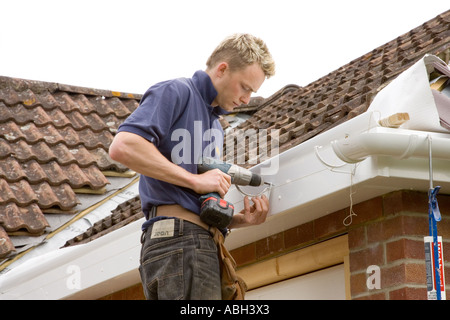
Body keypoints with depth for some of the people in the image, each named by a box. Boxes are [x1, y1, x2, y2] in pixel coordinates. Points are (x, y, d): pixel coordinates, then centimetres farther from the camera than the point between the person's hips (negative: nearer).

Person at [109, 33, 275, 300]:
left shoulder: (215, 125, 30)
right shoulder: (176, 92, 2)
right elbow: (122, 147, -16)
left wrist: (241, 220, 10)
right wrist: (196, 180, -13)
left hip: (203, 245, 9)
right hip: (178, 238, -9)